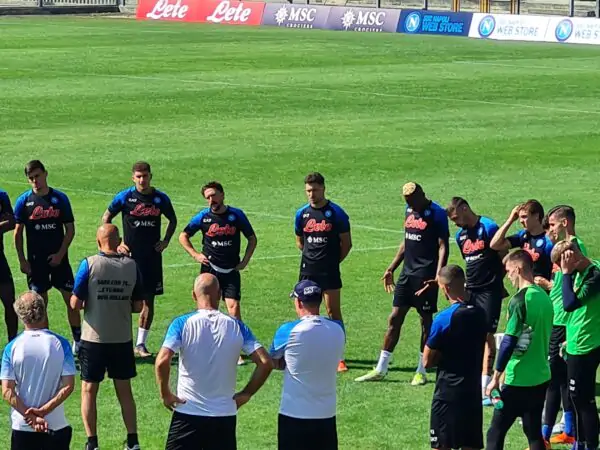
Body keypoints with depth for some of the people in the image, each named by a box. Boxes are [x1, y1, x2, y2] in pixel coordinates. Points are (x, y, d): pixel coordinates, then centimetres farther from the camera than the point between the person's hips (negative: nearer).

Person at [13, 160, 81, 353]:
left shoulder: (60, 198, -1)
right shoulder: (24, 201, -1)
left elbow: (70, 229, 2)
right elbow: (18, 232, 2)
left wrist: (60, 254, -8)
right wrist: (22, 260, -3)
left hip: (58, 259, 0)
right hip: (35, 260, 0)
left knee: (71, 298, 0)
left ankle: (78, 341, 10)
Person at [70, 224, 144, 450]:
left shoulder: (90, 264, -12)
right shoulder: (132, 266, -3)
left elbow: (76, 304, -12)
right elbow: (138, 306, 1)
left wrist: (79, 302, 10)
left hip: (94, 339, -3)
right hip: (122, 340, 3)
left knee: (89, 391, 8)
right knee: (125, 391, 13)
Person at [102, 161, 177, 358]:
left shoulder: (161, 198, 2)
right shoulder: (124, 197, -5)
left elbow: (172, 220, 18)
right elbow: (106, 218, 5)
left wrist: (165, 241, 6)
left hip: (152, 256, 3)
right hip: (130, 255, -3)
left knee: (149, 301, 4)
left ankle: (141, 344, 12)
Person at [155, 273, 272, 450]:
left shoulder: (182, 324, -7)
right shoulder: (236, 326, 0)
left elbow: (162, 361, -20)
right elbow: (265, 363, -5)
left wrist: (165, 394, -6)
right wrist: (246, 394, 5)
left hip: (188, 413, -2)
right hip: (225, 416, 2)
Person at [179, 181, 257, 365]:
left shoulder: (236, 215, -1)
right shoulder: (203, 217, 0)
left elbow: (252, 238, 10)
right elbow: (183, 236, 11)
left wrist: (245, 261, 2)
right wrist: (195, 255, 0)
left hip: (231, 270, -1)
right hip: (209, 269, 1)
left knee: (234, 307, -11)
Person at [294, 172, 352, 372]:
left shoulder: (336, 213, -5)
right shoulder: (302, 214, 7)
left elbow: (346, 243, 1)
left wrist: (332, 261, 3)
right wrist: (312, 257, 13)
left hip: (329, 271, -4)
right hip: (308, 271, 4)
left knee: (333, 311, -4)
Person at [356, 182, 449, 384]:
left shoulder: (437, 214, -11)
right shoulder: (409, 211, 11)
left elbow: (443, 246, -14)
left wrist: (438, 275, -23)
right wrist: (391, 268, 19)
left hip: (426, 276, -7)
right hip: (407, 273, 7)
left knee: (426, 321, 3)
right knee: (394, 319, 7)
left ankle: (421, 371, 12)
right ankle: (381, 369, 11)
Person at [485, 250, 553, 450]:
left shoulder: (520, 300, -16)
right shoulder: (544, 297, 7)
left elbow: (509, 342, -18)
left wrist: (496, 377, -13)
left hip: (518, 379, -8)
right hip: (541, 376, 8)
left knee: (496, 432, 0)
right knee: (534, 432, 13)